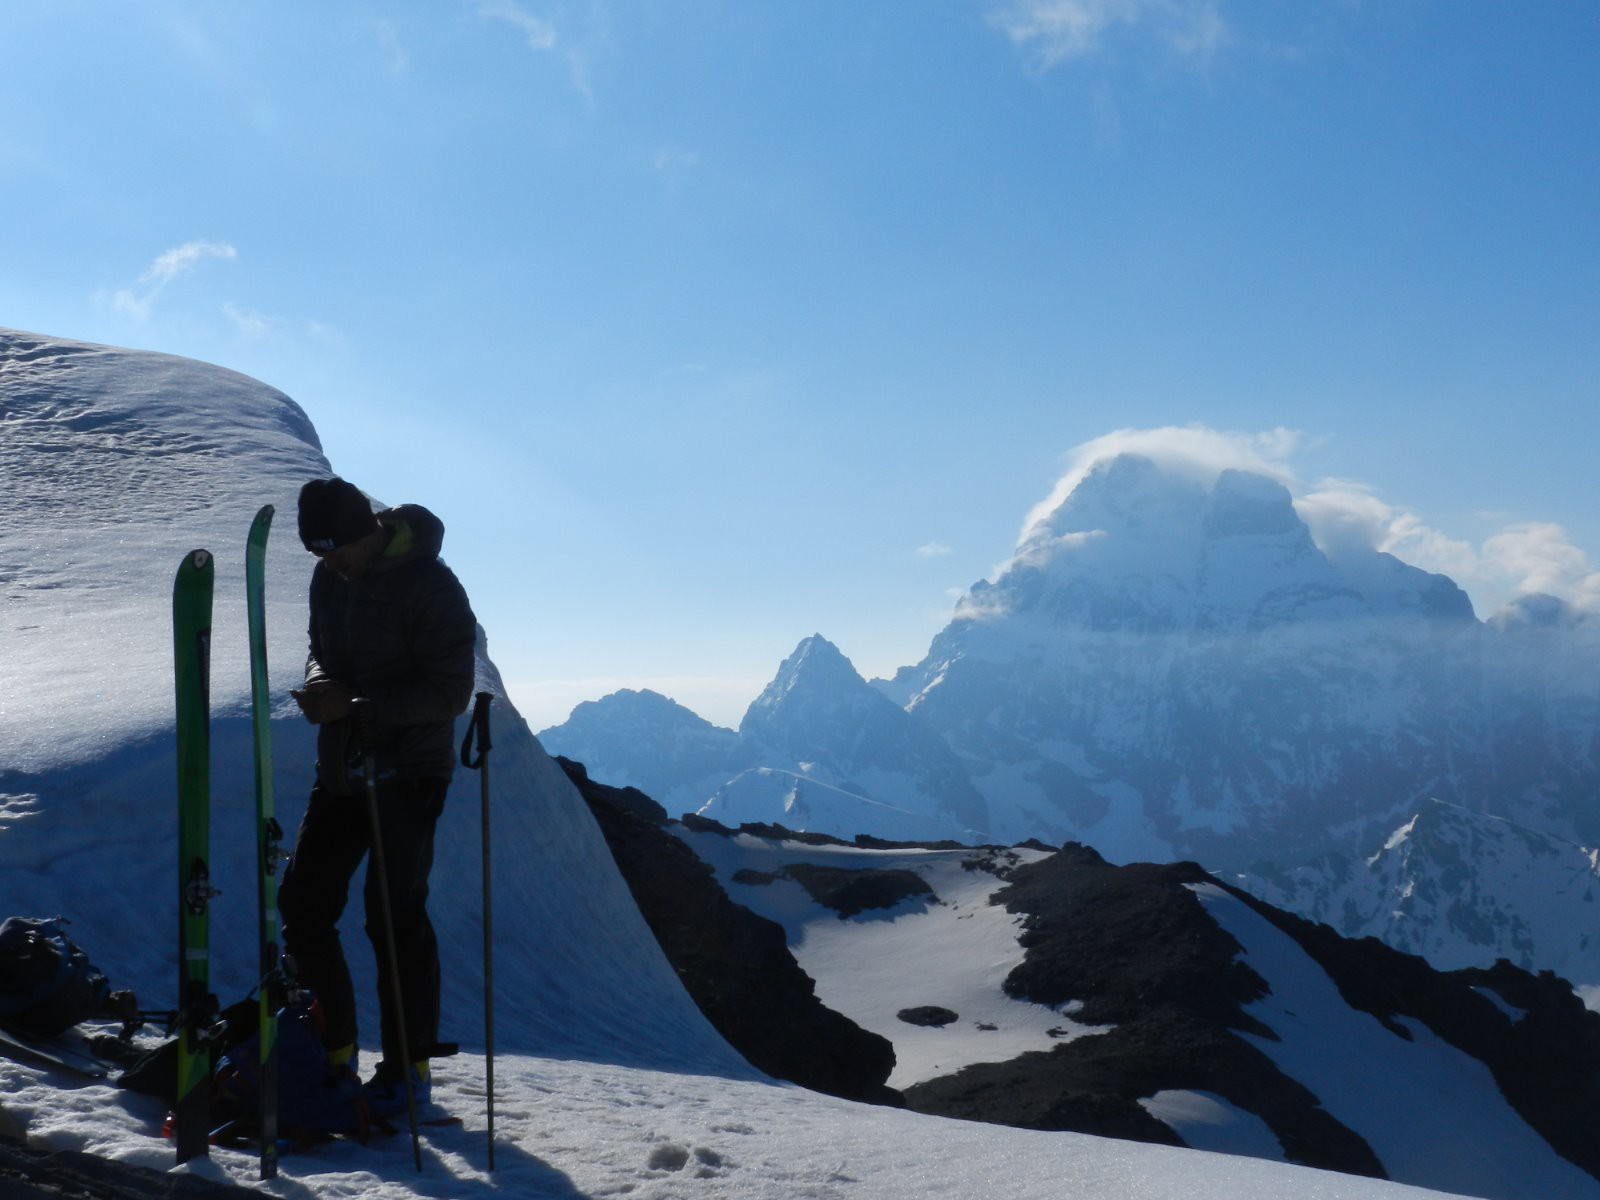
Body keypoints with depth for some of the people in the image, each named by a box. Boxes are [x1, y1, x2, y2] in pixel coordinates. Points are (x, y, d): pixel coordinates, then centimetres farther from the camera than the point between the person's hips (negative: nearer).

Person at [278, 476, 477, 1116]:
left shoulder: (430, 587, -17)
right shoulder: (329, 577, 5)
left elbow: (450, 694, -18)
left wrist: (356, 705, -24)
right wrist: (320, 680, -7)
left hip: (408, 774, -7)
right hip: (340, 769, 7)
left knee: (394, 918, -5)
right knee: (302, 904, 6)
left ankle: (409, 1067, 9)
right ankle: (331, 1050, 21)